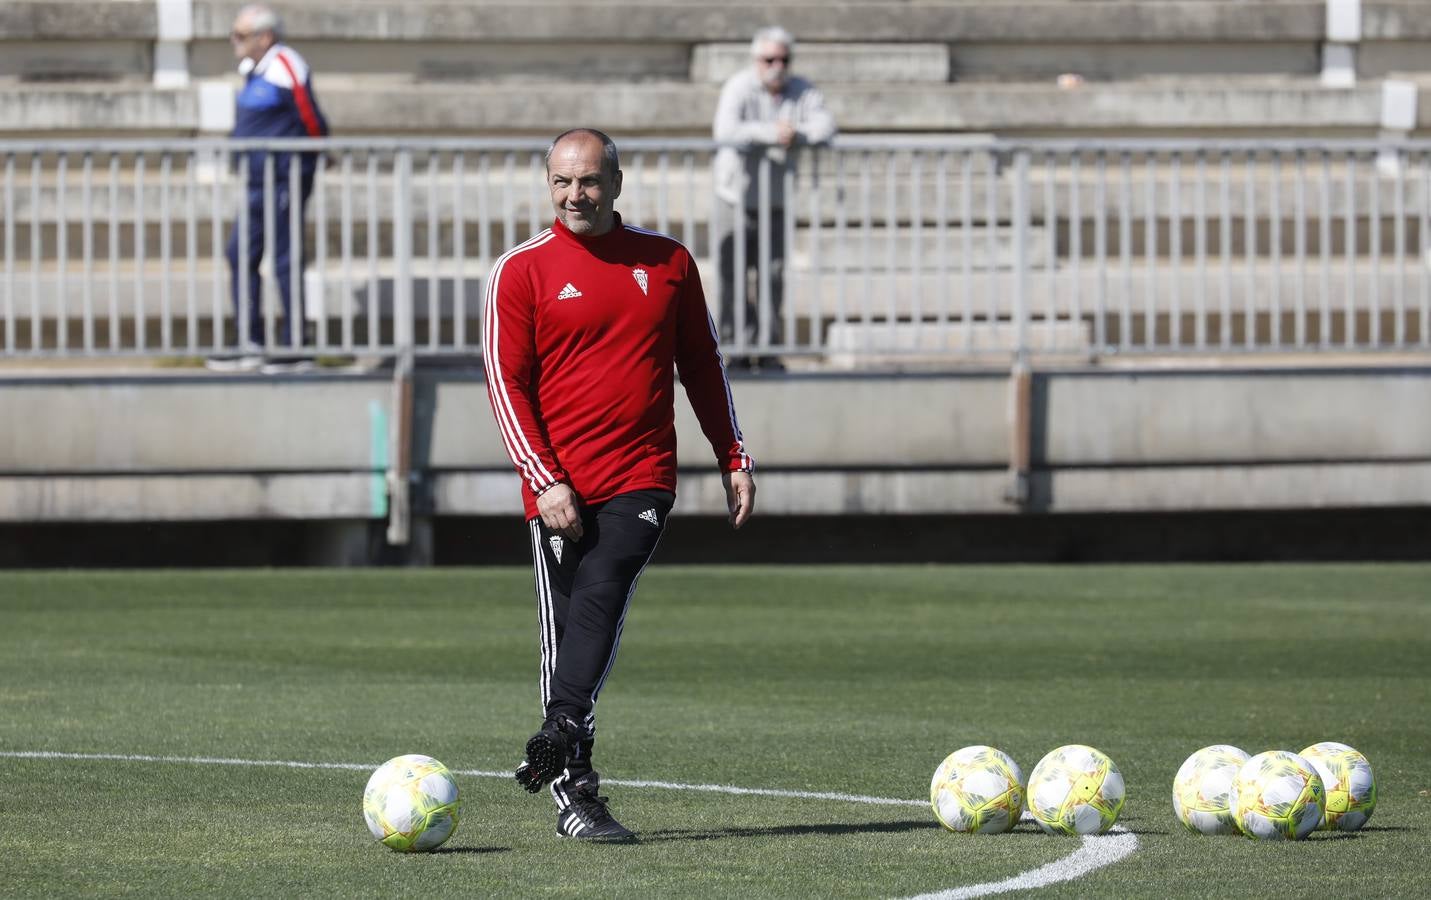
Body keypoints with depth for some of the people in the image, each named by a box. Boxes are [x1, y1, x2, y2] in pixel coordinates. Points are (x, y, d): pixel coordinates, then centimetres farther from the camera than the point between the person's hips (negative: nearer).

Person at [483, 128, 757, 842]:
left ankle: (557, 741, -32)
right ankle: (575, 792, 5)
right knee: (563, 631, 1)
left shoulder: (667, 262, 10)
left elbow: (702, 366, 19)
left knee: (600, 600, -21)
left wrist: (733, 460, 16)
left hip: (642, 480, 0)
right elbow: (507, 382, -2)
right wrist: (545, 481, -10)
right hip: (561, 490, 0)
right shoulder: (523, 272, 2)